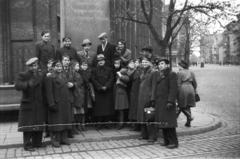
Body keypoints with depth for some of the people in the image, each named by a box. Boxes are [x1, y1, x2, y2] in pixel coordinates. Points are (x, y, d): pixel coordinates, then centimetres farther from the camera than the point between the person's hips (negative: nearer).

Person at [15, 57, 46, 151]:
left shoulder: (41, 75, 8)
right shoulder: (23, 75, -5)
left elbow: (43, 89, 10)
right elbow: (17, 86, -20)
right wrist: (28, 84, -36)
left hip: (39, 105, 5)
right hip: (28, 104, -5)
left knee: (39, 124, 10)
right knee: (28, 125, -2)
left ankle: (37, 142, 23)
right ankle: (27, 145, 7)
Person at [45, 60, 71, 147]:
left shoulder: (64, 77, 13)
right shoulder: (50, 78, -9)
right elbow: (49, 93, -13)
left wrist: (68, 101, 10)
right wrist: (52, 104, -18)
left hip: (65, 104, 7)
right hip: (56, 103, -7)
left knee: (65, 121, 11)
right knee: (56, 123, -1)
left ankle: (64, 138, 21)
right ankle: (55, 140, 9)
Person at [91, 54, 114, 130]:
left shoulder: (109, 69, 11)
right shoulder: (94, 70, 8)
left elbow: (111, 78, 1)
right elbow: (93, 80, -2)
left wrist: (106, 86, -14)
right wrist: (100, 87, -13)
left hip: (108, 91, 1)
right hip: (98, 92, -1)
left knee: (108, 107, 1)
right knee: (99, 108, -2)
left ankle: (106, 122, 9)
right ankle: (99, 123, 4)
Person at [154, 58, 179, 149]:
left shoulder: (171, 74, -4)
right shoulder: (159, 76, 20)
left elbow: (174, 89, -12)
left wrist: (170, 101, -20)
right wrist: (155, 100, 16)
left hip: (167, 103, -8)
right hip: (159, 103, 8)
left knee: (169, 123, -9)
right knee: (162, 123, 8)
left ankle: (173, 142, -3)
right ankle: (167, 141, 15)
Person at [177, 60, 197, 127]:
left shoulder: (179, 73, -5)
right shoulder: (191, 73, 11)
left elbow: (178, 84, -9)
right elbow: (194, 83, 13)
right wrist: (194, 90, 25)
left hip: (182, 89, -5)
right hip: (190, 89, 6)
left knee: (182, 106, 7)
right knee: (188, 106, 11)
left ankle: (189, 116, -14)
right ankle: (188, 123, 12)